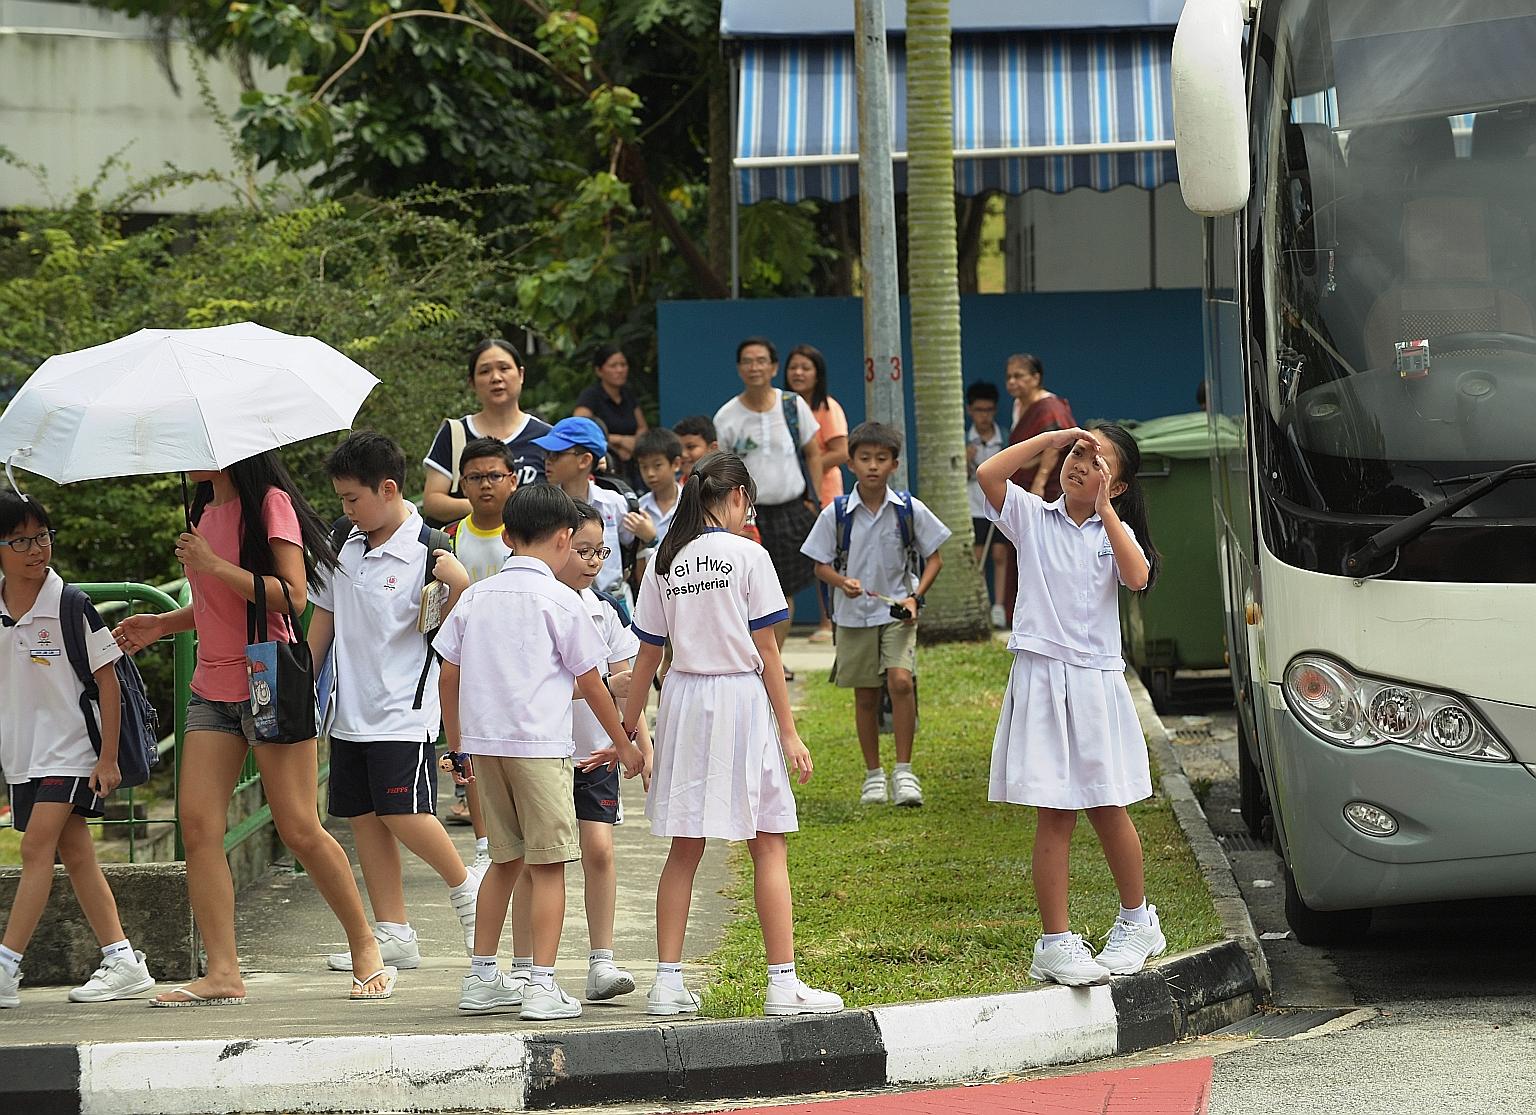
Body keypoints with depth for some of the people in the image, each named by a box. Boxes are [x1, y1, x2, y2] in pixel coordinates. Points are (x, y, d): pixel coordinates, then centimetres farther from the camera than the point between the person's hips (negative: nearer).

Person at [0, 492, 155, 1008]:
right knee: (74, 854, 7)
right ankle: (123, 961, 12)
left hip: (69, 749, -6)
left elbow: (106, 680, -8)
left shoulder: (70, 607, -11)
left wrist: (108, 756, -10)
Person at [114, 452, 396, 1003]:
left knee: (299, 829, -5)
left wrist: (215, 565, -19)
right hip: (214, 686, 8)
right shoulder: (207, 510, 16)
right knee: (197, 823, -6)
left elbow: (293, 595, -17)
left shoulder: (271, 503, -8)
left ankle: (367, 951, 10)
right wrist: (161, 624, 13)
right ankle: (222, 973, -7)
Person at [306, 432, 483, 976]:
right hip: (351, 709, 7)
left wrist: (455, 583, -26)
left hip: (404, 709, -7)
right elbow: (323, 620, 17)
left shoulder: (426, 552, -10)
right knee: (364, 819, 5)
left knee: (404, 813, -13)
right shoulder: (342, 548, 8)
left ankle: (468, 889, 11)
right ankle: (393, 935, 10)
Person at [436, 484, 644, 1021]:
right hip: (539, 745, -6)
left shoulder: (476, 597, 9)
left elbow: (448, 676, 12)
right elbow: (591, 683, -1)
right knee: (547, 864, -2)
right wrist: (623, 745, 10)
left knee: (505, 859, 17)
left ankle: (481, 978, 20)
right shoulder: (559, 600, -5)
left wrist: (457, 748, 22)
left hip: (482, 745, 6)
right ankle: (541, 985, -8)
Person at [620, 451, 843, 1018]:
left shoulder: (665, 561, 6)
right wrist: (789, 733, -1)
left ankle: (667, 981, 9)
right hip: (741, 698, -4)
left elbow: (647, 656, 8)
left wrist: (625, 732, 16)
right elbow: (767, 652, -6)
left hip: (683, 700, 4)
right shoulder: (748, 555, -6)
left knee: (685, 848, 11)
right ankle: (783, 982, -2)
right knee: (769, 847, 1)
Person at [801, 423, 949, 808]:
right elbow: (821, 565, 2)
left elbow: (933, 558, 4)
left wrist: (915, 596, -10)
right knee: (865, 696, 8)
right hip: (854, 614, 1)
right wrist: (843, 581, -19)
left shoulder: (909, 509, -5)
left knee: (900, 680, -19)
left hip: (897, 612, -1)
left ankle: (903, 772, -11)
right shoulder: (836, 514, -5)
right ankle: (873, 775, 22)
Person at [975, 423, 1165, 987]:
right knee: (1054, 816, -3)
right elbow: (987, 474, -13)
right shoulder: (1032, 516, 4)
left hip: (1096, 681, 1)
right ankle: (1056, 943, 0)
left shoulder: (1115, 532, 8)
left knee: (1108, 808, 8)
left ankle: (1137, 921, 26)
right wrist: (1051, 438, -9)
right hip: (1042, 680, -1)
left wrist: (1104, 509, -15)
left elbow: (1137, 577, -14)